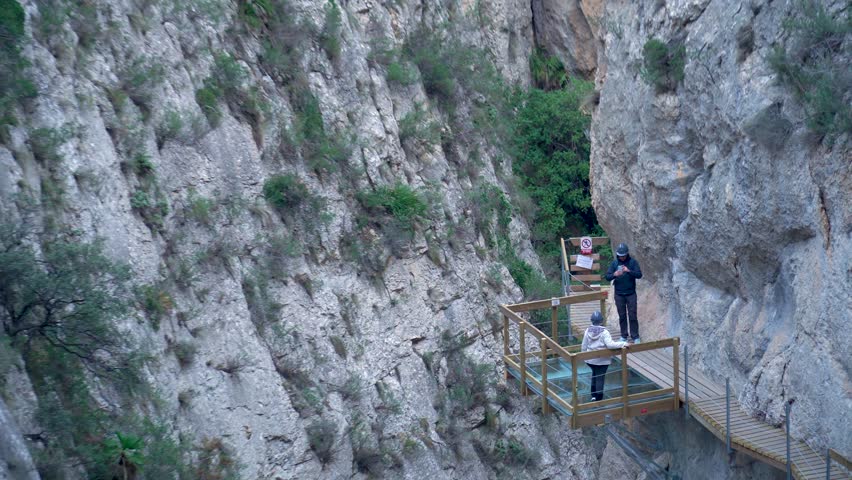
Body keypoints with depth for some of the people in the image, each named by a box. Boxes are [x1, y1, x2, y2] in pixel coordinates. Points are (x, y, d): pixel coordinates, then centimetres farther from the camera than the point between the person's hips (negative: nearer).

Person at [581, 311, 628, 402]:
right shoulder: (604, 332, -18)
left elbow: (584, 346, 4)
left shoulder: (588, 331, -3)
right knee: (600, 378, 4)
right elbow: (610, 344, -31)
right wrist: (623, 344, -29)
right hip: (602, 360, -5)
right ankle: (598, 399, 9)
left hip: (590, 359, 5)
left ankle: (593, 395, 29)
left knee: (594, 375, 26)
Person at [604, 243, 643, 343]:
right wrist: (614, 274, -25)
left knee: (632, 316, 0)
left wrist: (629, 271, -28)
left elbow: (639, 275, -12)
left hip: (631, 294, -2)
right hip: (619, 294, 2)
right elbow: (607, 276, -4)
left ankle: (635, 336, 8)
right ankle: (624, 336, 20)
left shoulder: (633, 262, -4)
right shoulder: (614, 263, 1)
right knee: (622, 316, 10)